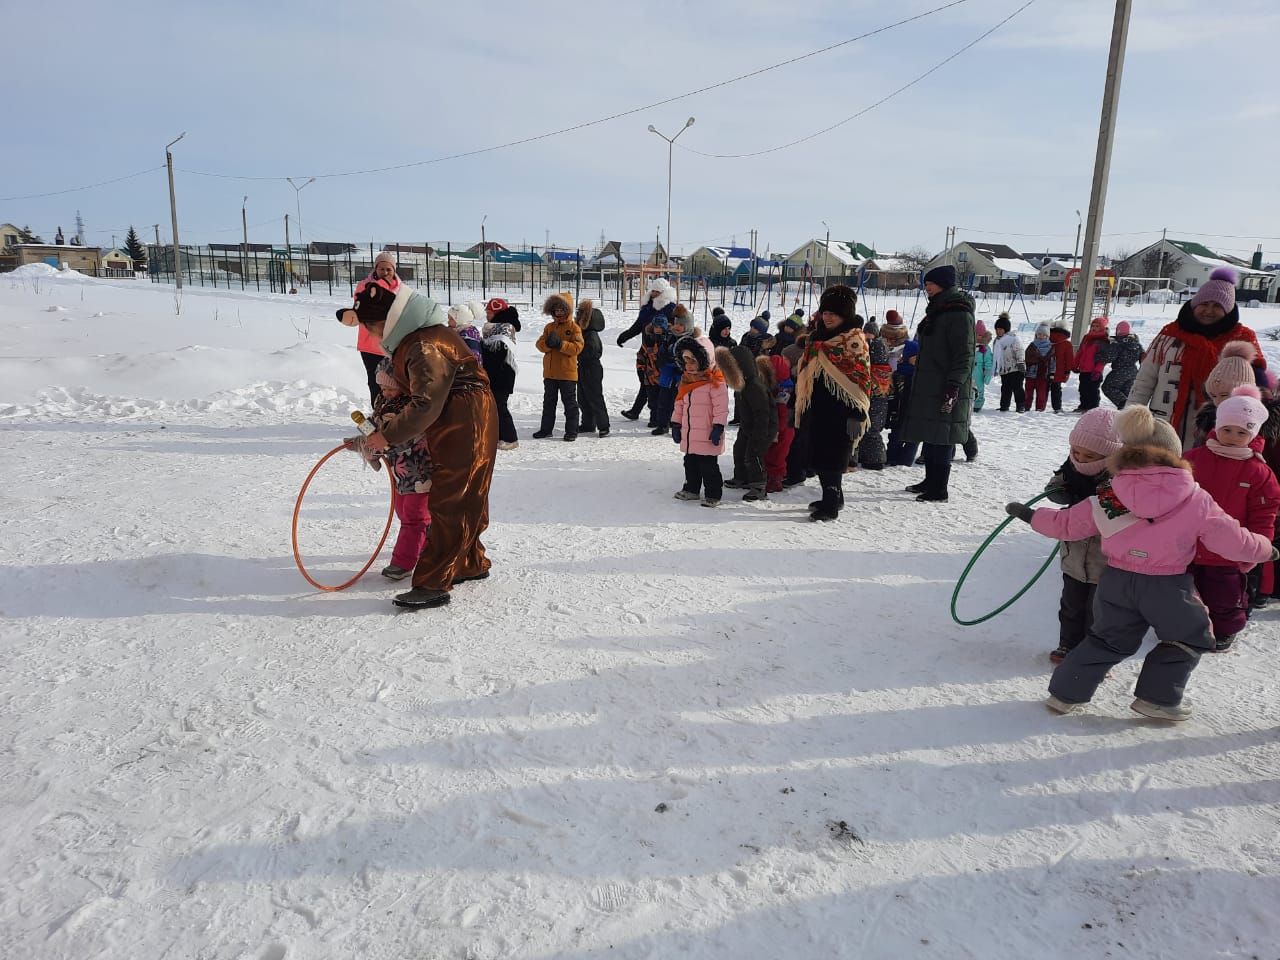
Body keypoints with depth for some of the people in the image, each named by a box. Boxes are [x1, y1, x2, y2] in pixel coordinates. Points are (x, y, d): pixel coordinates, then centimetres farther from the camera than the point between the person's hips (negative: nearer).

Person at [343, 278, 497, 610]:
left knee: (448, 504, -7)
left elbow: (425, 405, -28)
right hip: (454, 429, 10)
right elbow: (407, 391, 17)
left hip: (465, 430, -10)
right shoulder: (414, 337, 9)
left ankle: (433, 584, -3)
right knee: (461, 501, 19)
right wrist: (381, 424, 10)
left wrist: (386, 436, -23)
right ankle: (470, 563, 33)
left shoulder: (427, 346, -25)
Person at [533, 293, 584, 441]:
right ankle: (546, 429, 23)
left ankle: (571, 431, 9)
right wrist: (548, 343, -19)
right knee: (549, 402, 13)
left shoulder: (573, 327, -5)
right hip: (550, 372, 6)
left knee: (569, 402, 3)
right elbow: (539, 344, 3)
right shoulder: (549, 327, 11)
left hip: (567, 373, -5)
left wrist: (560, 344, -24)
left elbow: (577, 347, -16)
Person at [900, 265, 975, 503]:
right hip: (928, 387, 9)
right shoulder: (937, 310, 18)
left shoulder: (959, 313, -11)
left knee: (941, 439, -6)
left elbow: (964, 355, -17)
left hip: (946, 389, -9)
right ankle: (930, 481, 24)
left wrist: (954, 386, -23)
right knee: (929, 436, 14)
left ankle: (939, 491, -1)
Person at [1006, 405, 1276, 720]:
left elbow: (1066, 524, 5)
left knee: (1107, 640, 22)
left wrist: (1031, 515, 21)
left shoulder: (1106, 498, -6)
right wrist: (1265, 549, 18)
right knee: (1190, 638, 23)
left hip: (1117, 581, 3)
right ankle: (1157, 699, 21)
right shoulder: (1196, 499, -10)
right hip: (1168, 587, -3)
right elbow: (1233, 540, -3)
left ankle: (1065, 694, 23)